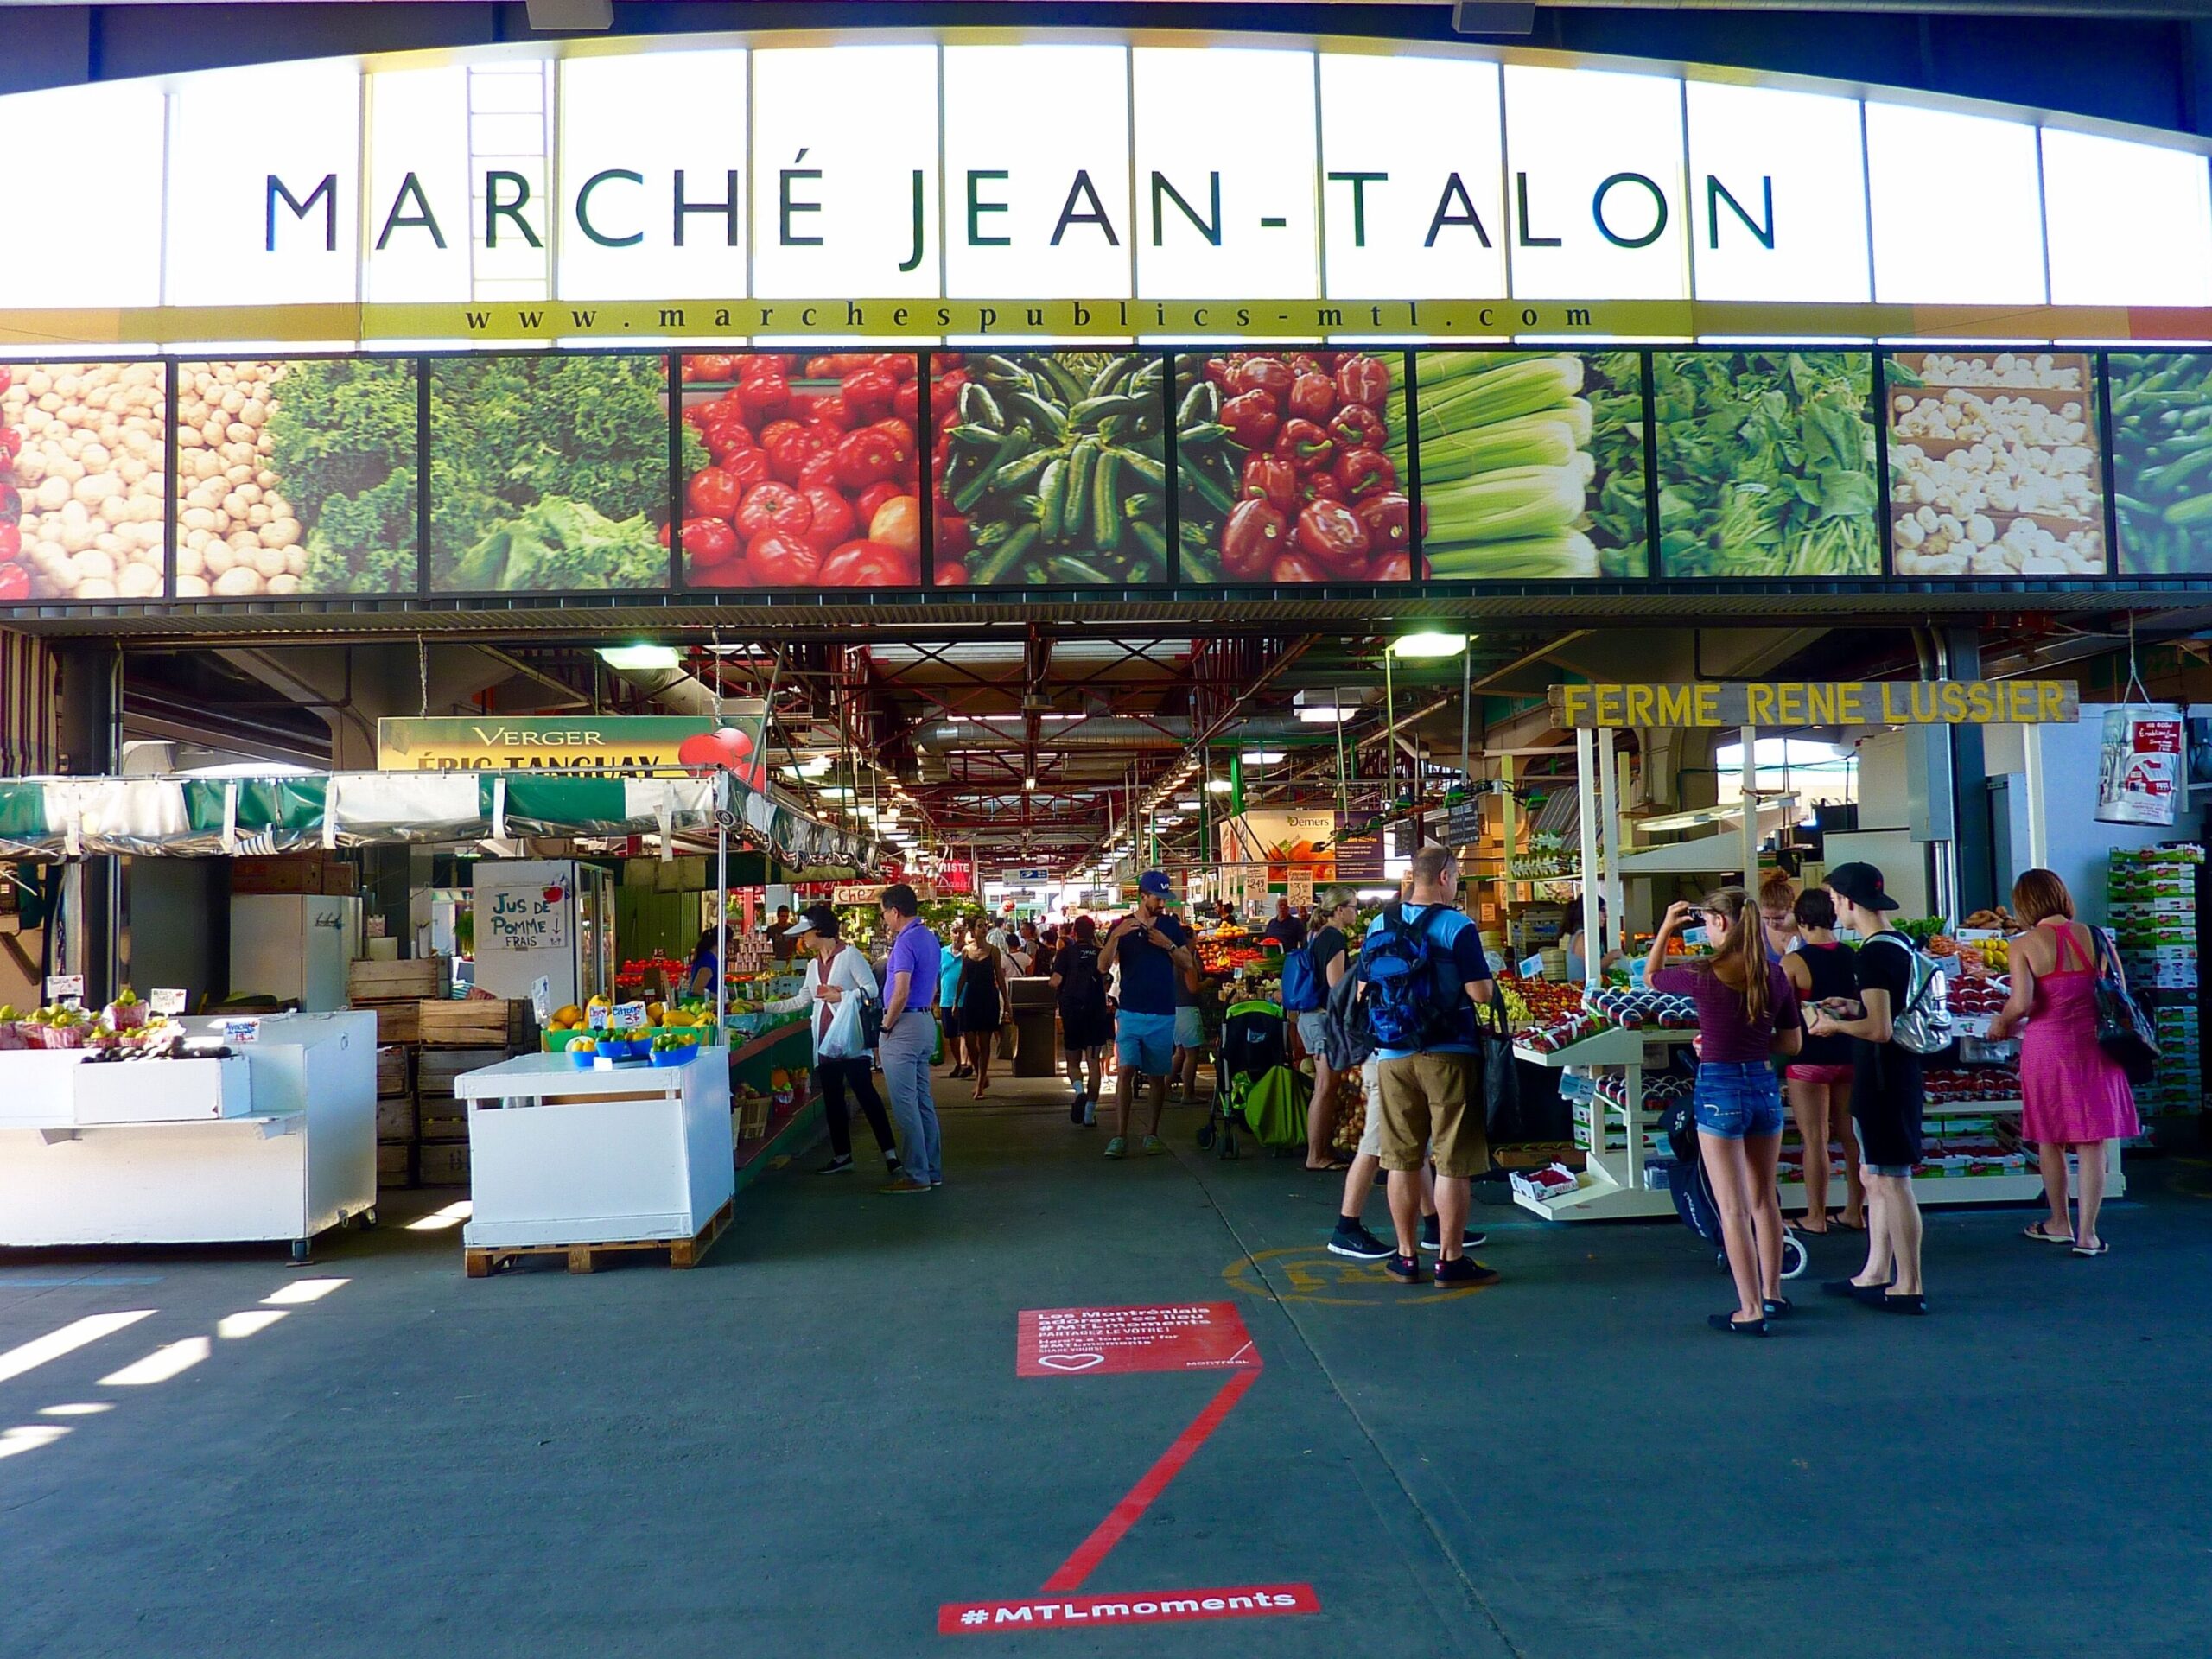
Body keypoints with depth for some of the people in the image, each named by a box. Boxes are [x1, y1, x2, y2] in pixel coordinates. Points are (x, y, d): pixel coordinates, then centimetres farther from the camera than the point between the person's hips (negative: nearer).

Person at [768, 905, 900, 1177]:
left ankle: (890, 1153, -11)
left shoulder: (849, 955, -6)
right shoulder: (813, 965, 17)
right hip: (825, 1040, 8)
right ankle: (841, 1155, 18)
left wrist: (840, 996, -17)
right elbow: (802, 1000, 23)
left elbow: (871, 990, -11)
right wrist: (768, 1007, 22)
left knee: (865, 1093, -12)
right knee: (832, 1098, 9)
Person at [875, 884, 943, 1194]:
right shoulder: (929, 938, 13)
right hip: (926, 1023, 10)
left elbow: (900, 994, -23)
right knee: (923, 1101, 14)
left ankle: (917, 1175, 0)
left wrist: (885, 1029, -12)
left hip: (904, 1024, -10)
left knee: (905, 1104, -4)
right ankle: (933, 1169, 19)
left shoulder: (906, 942, -17)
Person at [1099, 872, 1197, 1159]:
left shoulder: (1171, 926, 8)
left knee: (1157, 1076, 7)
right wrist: (1116, 936, -20)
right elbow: (1103, 966, -6)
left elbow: (1188, 965, 7)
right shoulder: (1121, 926, 2)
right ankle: (1120, 1137, -11)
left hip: (1163, 1014, 2)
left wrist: (1169, 945, -9)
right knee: (1126, 1070, -11)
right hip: (1130, 1013, -2)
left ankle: (1152, 1134, 18)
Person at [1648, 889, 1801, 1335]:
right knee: (1764, 1199, 20)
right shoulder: (1776, 977, 1)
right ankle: (1772, 1294, 31)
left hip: (1718, 1089, -5)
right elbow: (1793, 1043, 8)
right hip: (1764, 1086, 5)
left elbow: (1650, 976, 6)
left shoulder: (1704, 976, -13)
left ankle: (1751, 1311, 3)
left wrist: (1666, 928, 11)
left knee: (1733, 1208, 1)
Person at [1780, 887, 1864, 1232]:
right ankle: (1854, 1211, 22)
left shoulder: (1793, 962, -14)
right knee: (1851, 1134, 13)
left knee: (1815, 1139, 2)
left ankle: (1816, 1216, 10)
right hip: (1848, 1055, 5)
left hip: (1810, 1058, -5)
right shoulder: (1853, 957, 0)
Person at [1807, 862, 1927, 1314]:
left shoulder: (1873, 954, -19)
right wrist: (1851, 1009, 16)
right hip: (1900, 1073, 10)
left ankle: (1909, 1287, 5)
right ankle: (1874, 1275, 25)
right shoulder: (1901, 944, 11)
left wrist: (1835, 1025, -8)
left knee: (1891, 1181, -2)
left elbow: (1879, 1029, -23)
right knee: (1876, 1179, 17)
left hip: (1881, 1080, -10)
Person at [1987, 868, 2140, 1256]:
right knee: (2093, 1141, 6)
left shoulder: (2024, 945, -8)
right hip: (2094, 1046, 2)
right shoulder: (2094, 936, 1)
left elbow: (2021, 1002, -17)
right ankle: (2087, 1234, 7)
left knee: (2050, 1139, 14)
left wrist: (2001, 1024, 2)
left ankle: (2060, 1224, 27)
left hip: (2047, 1047, -2)